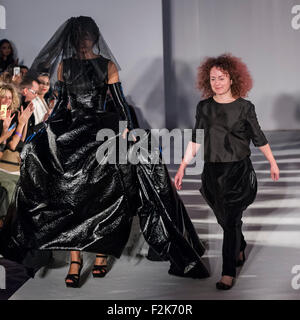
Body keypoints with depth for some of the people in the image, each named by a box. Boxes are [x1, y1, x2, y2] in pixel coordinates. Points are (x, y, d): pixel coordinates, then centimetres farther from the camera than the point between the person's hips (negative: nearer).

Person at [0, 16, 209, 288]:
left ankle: (102, 254, 9)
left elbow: (119, 100, -3)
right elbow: (62, 101, 15)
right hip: (71, 133, 3)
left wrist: (127, 128, -17)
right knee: (70, 195, -3)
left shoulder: (107, 65, 1)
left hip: (103, 133, -2)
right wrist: (47, 128, 8)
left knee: (104, 194, -4)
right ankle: (75, 261, 0)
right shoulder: (64, 66, 10)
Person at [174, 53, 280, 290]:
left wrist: (273, 163, 13)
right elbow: (195, 141, 6)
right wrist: (182, 167, 2)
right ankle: (240, 249, 44)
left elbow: (259, 138, 4)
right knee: (224, 219, 16)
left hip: (238, 172, -3)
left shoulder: (244, 107, -5)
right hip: (212, 172, 4)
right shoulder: (204, 107, 3)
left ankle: (228, 272, 5)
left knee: (231, 220, -5)